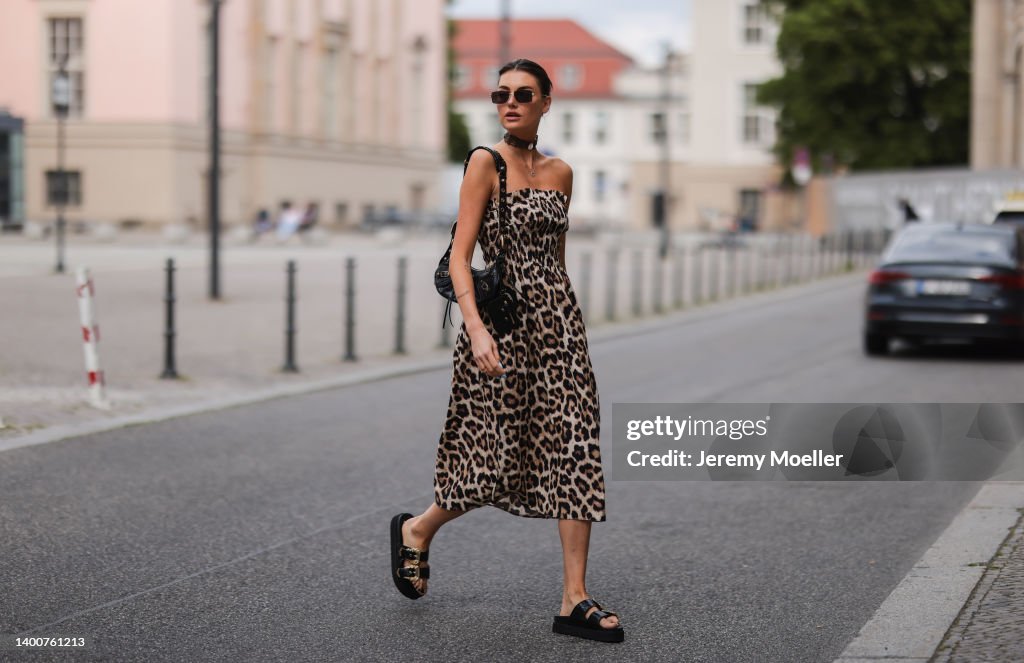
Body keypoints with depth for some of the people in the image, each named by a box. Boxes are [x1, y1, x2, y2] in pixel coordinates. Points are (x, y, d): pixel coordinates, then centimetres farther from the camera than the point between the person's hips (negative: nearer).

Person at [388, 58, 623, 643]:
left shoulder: (560, 172, 11)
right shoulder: (486, 163, -6)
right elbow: (460, 256, -12)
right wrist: (476, 327, -23)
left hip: (557, 318, 5)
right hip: (502, 323, -5)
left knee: (576, 447, -3)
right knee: (498, 457, -1)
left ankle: (576, 600, 0)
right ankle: (416, 530, 28)